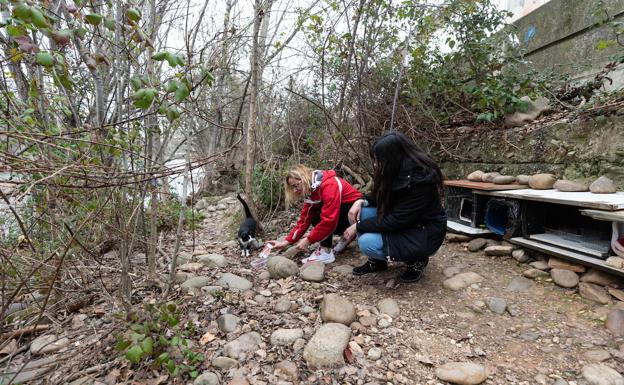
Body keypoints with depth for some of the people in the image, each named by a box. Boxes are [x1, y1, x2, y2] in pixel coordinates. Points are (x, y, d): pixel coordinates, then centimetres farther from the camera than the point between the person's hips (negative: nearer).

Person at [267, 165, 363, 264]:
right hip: (342, 216, 9)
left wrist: (308, 240, -25)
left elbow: (329, 219, -32)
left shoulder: (329, 185, -27)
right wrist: (287, 242, -7)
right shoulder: (311, 192, 1)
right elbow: (304, 220, 0)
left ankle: (326, 253, -16)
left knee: (319, 215, -24)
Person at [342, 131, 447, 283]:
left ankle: (416, 260, -1)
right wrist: (361, 201, -11)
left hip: (424, 233, -8)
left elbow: (395, 221, -28)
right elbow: (381, 197, 9)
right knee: (360, 212, -10)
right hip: (403, 222, 8)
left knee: (367, 242, -24)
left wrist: (358, 227, -20)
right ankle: (377, 261, 7)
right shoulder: (399, 170, -6)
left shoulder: (420, 181, -30)